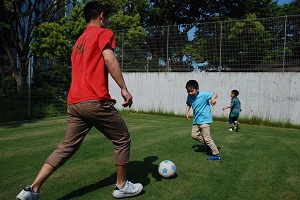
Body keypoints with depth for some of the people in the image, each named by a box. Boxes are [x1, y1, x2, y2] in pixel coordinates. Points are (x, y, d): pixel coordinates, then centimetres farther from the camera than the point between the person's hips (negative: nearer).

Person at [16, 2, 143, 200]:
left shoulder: (79, 41, 26)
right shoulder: (104, 33, 2)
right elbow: (109, 59, -16)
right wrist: (124, 88, -15)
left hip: (74, 102, 8)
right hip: (95, 101, -8)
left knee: (67, 146, 13)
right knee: (123, 139, 8)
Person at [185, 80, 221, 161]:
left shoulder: (203, 95, -21)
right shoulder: (189, 97, -2)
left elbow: (215, 94, -15)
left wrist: (213, 98, -37)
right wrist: (187, 111, 4)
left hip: (205, 120, -8)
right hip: (196, 120, 8)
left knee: (207, 138, -7)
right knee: (194, 135, 15)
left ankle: (216, 155, 5)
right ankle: (208, 145, 33)